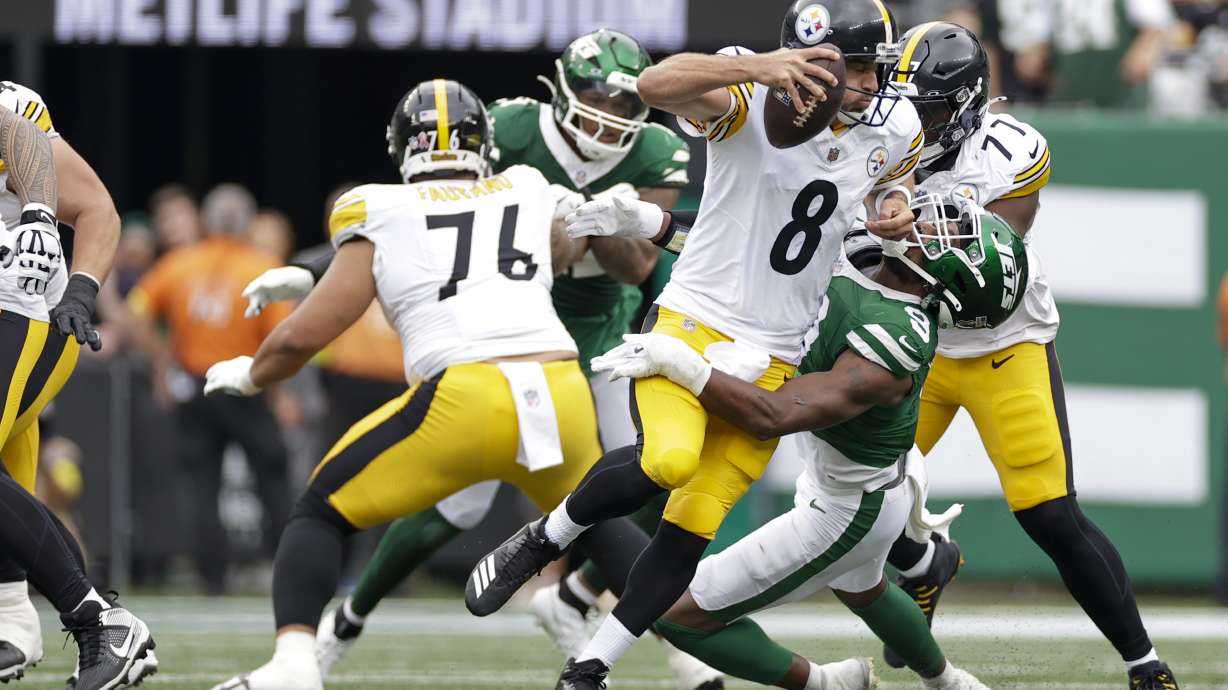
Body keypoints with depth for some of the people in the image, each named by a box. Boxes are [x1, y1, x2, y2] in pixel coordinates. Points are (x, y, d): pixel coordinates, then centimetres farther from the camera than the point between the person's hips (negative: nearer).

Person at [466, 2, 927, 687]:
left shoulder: (894, 129, 1)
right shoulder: (756, 99, -16)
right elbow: (657, 85, -35)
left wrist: (897, 206, 0)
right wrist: (753, 66, -51)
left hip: (775, 359, 5)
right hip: (693, 320, -5)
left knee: (694, 527, 0)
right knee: (668, 460, -31)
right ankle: (542, 541, -4)